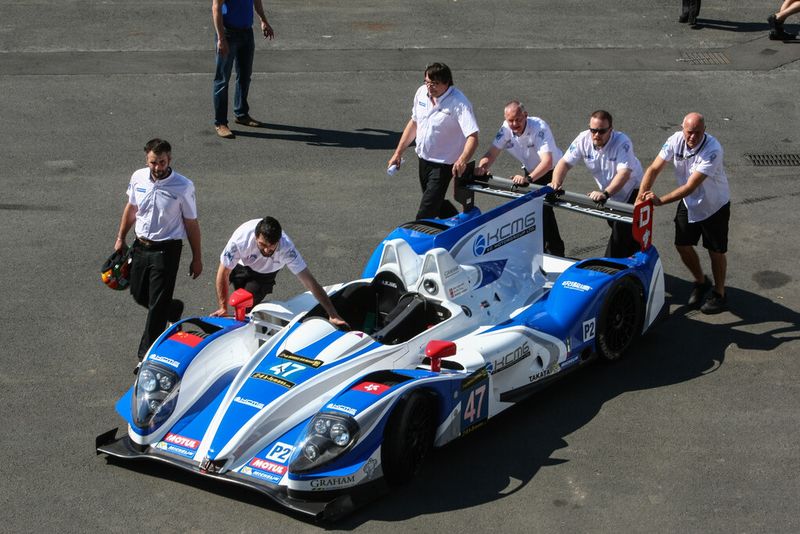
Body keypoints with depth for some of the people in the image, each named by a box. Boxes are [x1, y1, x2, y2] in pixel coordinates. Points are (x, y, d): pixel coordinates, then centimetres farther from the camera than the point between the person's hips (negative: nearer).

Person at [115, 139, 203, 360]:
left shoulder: (183, 186, -16)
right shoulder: (138, 178, -3)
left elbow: (191, 223, -8)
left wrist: (197, 258, -4)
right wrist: (121, 238, 20)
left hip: (166, 250, -5)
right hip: (140, 245, 5)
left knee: (157, 305, -2)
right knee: (139, 295, 18)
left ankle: (147, 356, 9)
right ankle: (174, 309, 47)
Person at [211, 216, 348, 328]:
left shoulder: (286, 248, -38)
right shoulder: (240, 239, -40)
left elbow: (310, 282, -35)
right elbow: (223, 273, -24)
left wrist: (333, 315, -36)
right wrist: (223, 308, -21)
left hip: (266, 272, 0)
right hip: (242, 266, 1)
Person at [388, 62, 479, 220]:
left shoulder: (458, 102, -23)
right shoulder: (422, 92, -2)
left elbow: (472, 137, -31)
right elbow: (414, 123, 13)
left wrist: (462, 161, -49)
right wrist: (398, 152, 13)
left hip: (444, 164, -8)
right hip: (424, 159, 8)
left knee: (425, 214, -13)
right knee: (436, 203, 23)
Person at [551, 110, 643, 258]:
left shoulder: (622, 142, -31)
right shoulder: (583, 139, -16)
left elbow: (624, 173, -42)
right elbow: (565, 162, -15)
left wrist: (605, 193, -56)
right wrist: (556, 183, -35)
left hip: (631, 192, -6)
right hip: (609, 195, 6)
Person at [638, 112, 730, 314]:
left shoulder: (713, 150, -34)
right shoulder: (676, 140, -18)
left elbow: (691, 186, -36)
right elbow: (654, 169, -14)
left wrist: (661, 200, -40)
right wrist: (641, 198, -25)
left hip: (714, 205, -5)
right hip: (688, 203, 5)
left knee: (716, 251, 6)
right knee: (683, 245, 10)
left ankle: (719, 294, 26)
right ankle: (701, 282, 36)